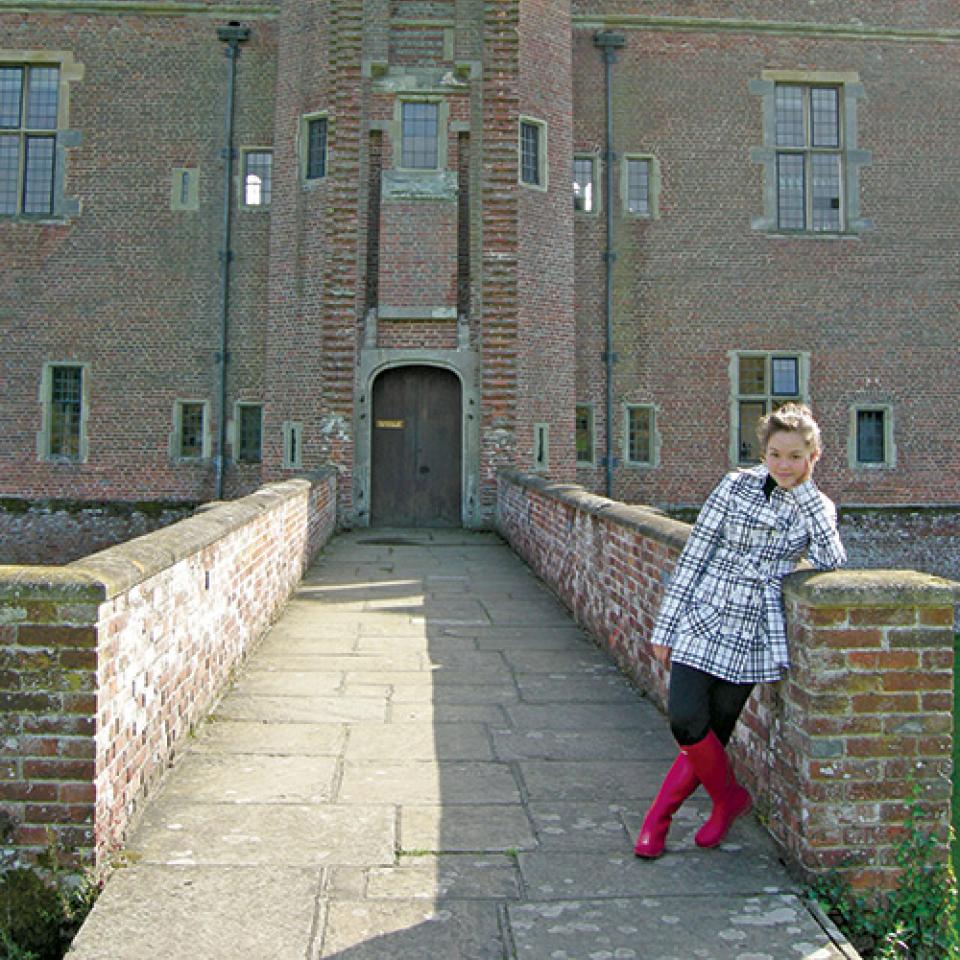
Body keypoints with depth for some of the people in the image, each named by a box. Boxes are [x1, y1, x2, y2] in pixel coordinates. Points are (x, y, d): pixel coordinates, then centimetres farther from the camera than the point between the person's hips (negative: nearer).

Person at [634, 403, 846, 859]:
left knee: (714, 732, 5)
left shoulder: (818, 508, 7)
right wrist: (665, 627, -1)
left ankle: (657, 818, 27)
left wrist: (806, 491, -12)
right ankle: (729, 799, 18)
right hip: (703, 621, -1)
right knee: (686, 722, -12)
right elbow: (693, 556, 1)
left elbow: (830, 562, -12)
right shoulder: (737, 486, 0)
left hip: (752, 637, 1)